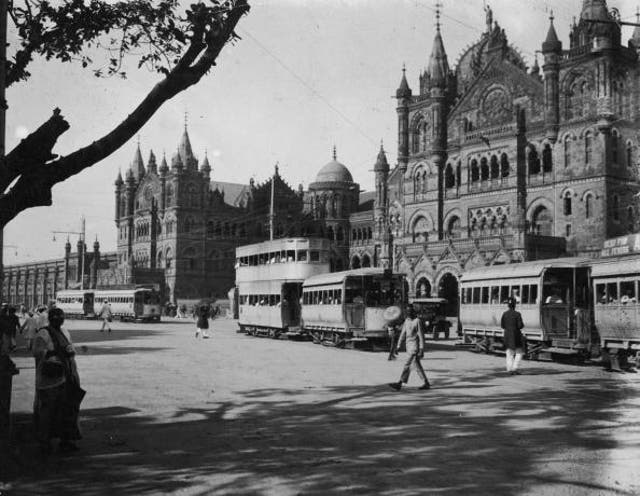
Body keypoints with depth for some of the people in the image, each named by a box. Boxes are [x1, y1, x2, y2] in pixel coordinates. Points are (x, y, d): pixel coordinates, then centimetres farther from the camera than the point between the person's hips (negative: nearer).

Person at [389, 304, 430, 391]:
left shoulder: (417, 321, -11)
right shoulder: (406, 321, 12)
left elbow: (421, 335, -13)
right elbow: (403, 334, 14)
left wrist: (421, 349, -17)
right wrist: (398, 346, 10)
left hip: (415, 346, -8)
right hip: (408, 346, 8)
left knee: (407, 364, -11)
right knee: (417, 365, 11)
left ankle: (400, 383, -13)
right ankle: (426, 383, 18)